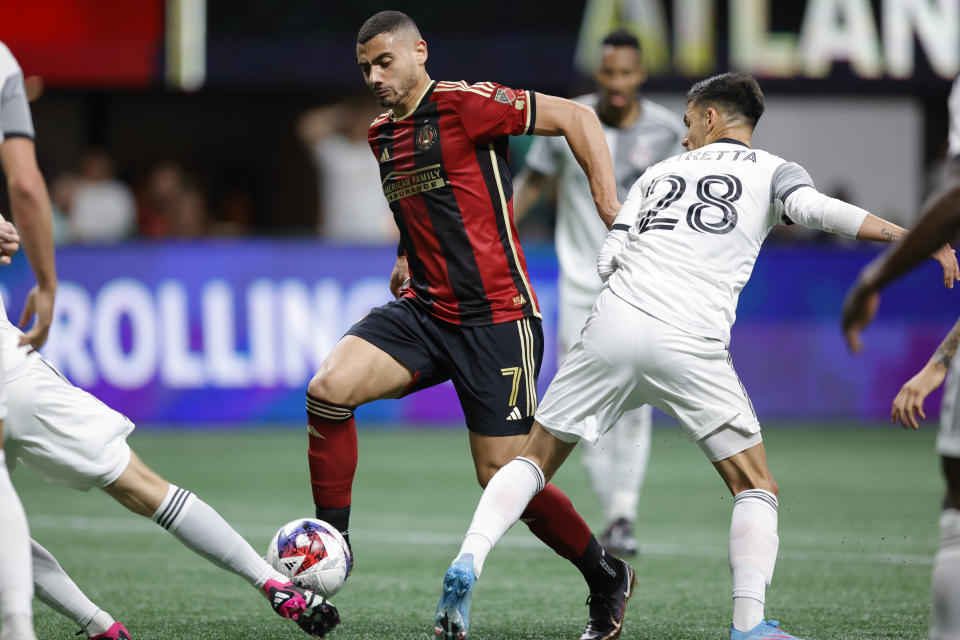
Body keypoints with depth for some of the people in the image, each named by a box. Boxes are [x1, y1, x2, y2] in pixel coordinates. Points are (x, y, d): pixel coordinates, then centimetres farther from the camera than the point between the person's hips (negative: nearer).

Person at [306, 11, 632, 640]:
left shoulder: (464, 103, -11)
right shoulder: (382, 134, 13)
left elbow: (576, 118, -12)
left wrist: (612, 210, -18)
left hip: (496, 317, -6)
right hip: (422, 308, 6)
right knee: (328, 388, -18)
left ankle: (606, 576, 18)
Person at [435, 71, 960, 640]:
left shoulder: (659, 173, 25)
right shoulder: (773, 171, 16)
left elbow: (609, 259, 15)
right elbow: (813, 207, -7)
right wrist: (913, 236, -12)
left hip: (614, 320, 3)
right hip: (691, 346, -3)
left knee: (535, 459, 16)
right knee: (757, 489, 9)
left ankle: (469, 560, -6)